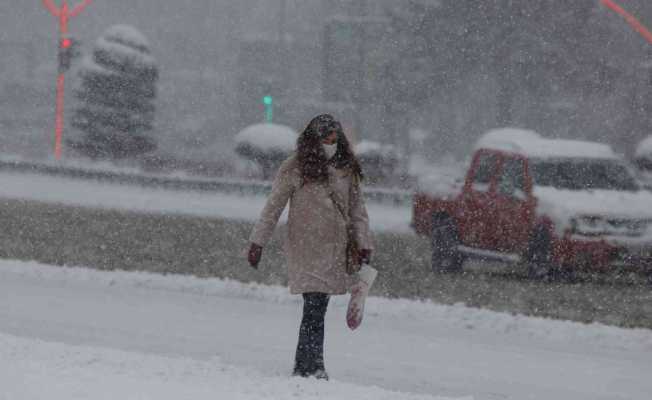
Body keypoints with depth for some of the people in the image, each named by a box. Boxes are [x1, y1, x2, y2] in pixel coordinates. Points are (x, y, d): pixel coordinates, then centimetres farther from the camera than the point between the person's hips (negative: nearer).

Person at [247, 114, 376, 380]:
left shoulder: (347, 169, 10)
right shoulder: (295, 168, -3)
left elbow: (357, 208, 15)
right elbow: (273, 208, 1)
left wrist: (364, 244, 9)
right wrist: (258, 242, 0)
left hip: (334, 249, 4)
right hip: (306, 248, -4)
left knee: (317, 309, 6)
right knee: (314, 309, -12)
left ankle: (303, 368, 14)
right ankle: (313, 368, -12)